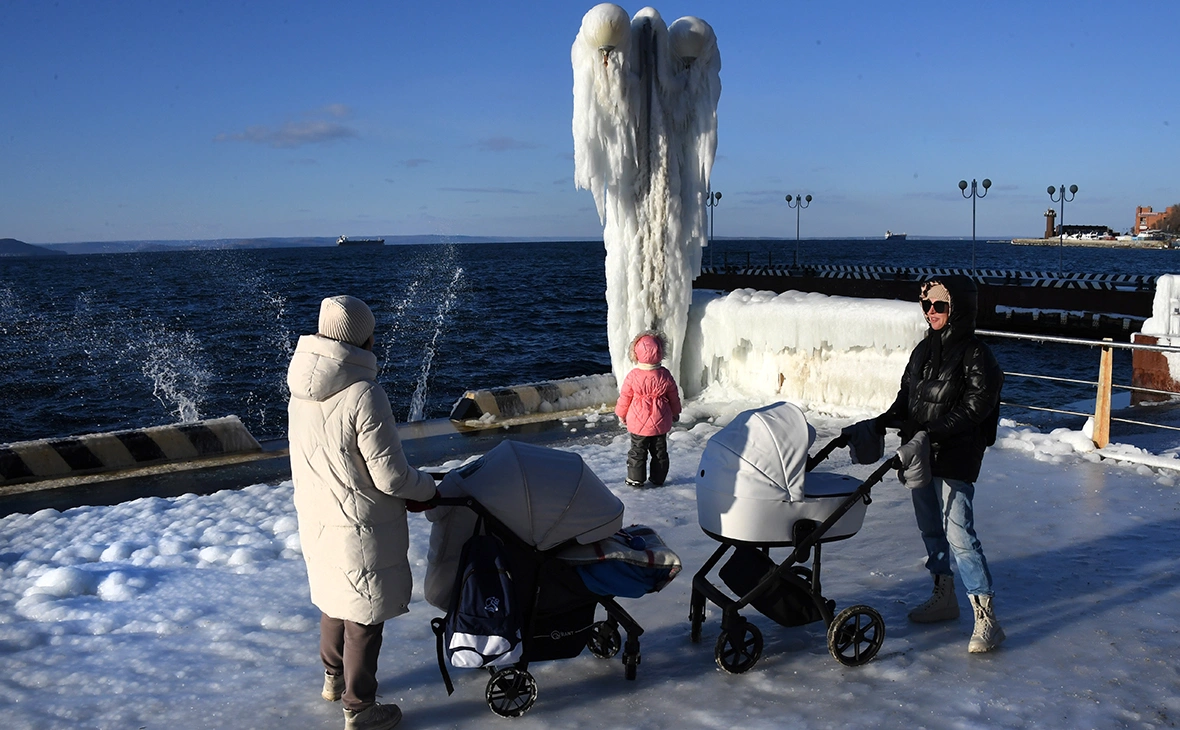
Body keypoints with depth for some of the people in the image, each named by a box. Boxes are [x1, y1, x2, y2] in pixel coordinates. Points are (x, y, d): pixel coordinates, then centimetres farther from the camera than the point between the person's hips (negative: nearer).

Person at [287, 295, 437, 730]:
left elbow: (314, 458, 7)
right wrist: (428, 488, -3)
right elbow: (390, 476, -23)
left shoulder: (302, 391, -2)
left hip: (315, 519, 8)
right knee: (364, 618, 9)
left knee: (335, 601, 26)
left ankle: (334, 678, 45)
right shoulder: (363, 395, -26)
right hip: (359, 528, -8)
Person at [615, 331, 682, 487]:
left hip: (638, 422, -2)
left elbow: (624, 397, -3)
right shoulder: (665, 375, -7)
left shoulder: (632, 376, -15)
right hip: (660, 422, 2)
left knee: (637, 451, 9)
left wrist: (621, 414, 14)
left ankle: (636, 479, 14)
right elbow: (674, 397, 6)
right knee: (660, 451, 14)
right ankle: (658, 479, 23)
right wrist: (675, 412, 24)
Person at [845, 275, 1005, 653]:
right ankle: (944, 597, 33)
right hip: (918, 456, 8)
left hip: (955, 460, -8)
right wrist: (877, 424, 5)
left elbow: (972, 410, -19)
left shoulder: (976, 355, -12)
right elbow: (906, 399, 16)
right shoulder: (924, 349, 11)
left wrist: (929, 436, -26)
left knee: (959, 534, -11)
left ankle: (986, 618, -3)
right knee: (930, 530, 17)